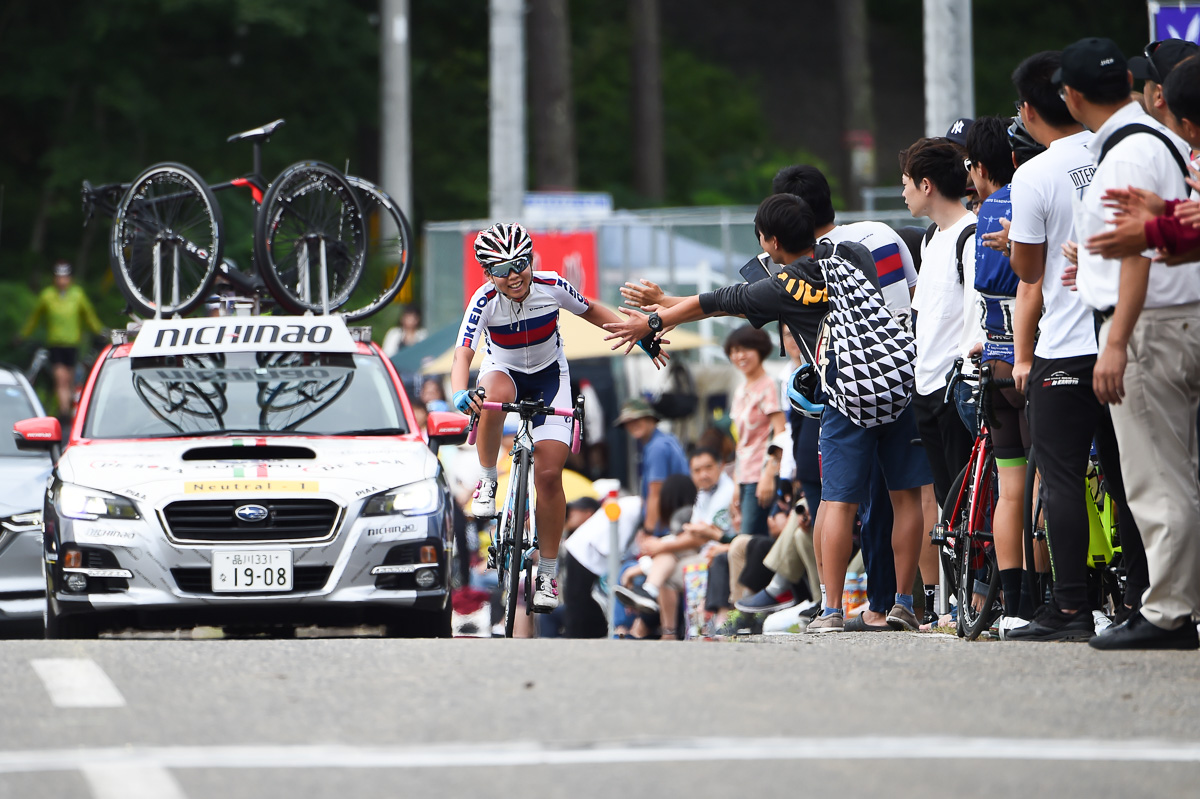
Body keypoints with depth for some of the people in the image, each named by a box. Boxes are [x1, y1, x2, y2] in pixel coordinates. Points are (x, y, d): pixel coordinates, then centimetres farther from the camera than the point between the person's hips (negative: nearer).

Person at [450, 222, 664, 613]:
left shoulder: (551, 287, -22)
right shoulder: (485, 301, -26)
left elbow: (591, 311, -1)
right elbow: (463, 353, -37)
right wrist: (460, 393, -57)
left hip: (548, 375, 1)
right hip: (503, 371, -1)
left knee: (549, 474, -10)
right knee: (494, 399, -41)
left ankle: (547, 572, 2)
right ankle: (487, 482, -16)